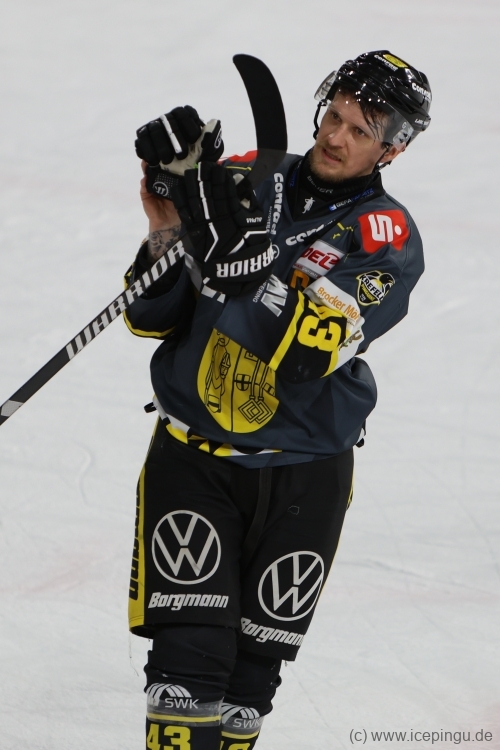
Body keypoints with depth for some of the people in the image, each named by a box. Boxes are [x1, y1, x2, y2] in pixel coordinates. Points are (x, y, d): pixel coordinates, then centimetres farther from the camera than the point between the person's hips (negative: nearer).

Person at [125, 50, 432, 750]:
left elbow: (304, 354, -26)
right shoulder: (244, 181, -1)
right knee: (189, 655, -11)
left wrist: (240, 257, -36)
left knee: (252, 668, 8)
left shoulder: (387, 239, -10)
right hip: (194, 450, 1)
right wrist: (169, 232, -17)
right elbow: (154, 319, 1)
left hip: (303, 472, -1)